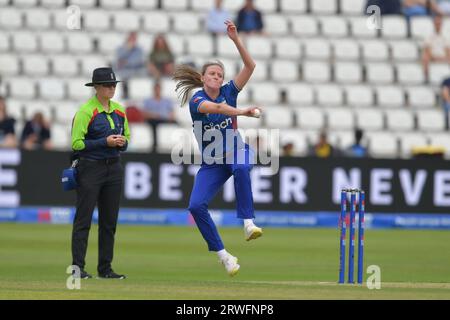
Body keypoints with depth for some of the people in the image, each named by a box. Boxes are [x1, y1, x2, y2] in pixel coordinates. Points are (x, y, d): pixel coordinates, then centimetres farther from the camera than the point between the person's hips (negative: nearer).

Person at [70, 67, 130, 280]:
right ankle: (77, 267, -6)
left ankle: (105, 268, 14)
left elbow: (126, 137, 20)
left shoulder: (119, 110, 11)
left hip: (114, 168, 7)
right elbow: (77, 143, -13)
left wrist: (123, 142, -4)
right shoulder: (86, 111, -9)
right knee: (83, 219, -6)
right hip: (90, 167, -7)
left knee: (110, 221, 8)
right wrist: (105, 142, -19)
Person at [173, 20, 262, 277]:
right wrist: (242, 112, -50)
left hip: (236, 152, 0)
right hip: (212, 163, 0)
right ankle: (223, 255, -6)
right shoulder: (197, 101, -13)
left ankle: (248, 222, -33)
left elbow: (250, 66, -11)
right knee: (196, 205, -18)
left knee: (241, 166, -38)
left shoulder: (228, 92, -2)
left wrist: (236, 39, -20)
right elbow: (215, 107, -35)